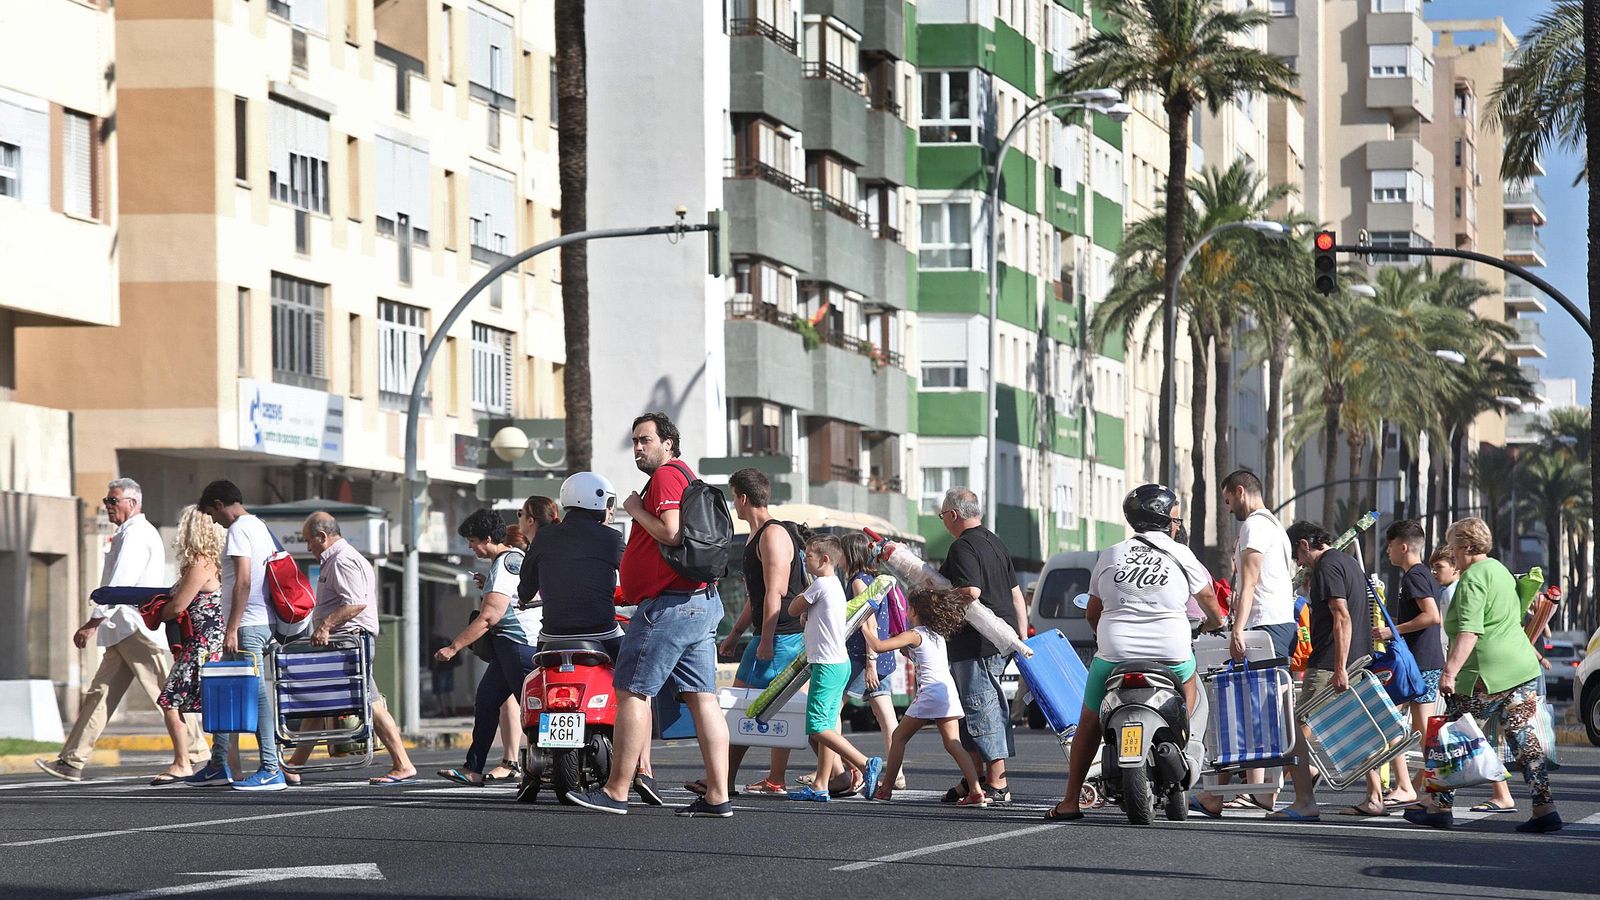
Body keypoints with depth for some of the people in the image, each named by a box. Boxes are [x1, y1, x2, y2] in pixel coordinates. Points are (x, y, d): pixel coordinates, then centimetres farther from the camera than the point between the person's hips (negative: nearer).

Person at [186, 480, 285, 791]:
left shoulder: (238, 530, -11)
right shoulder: (261, 528, 19)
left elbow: (243, 582, -19)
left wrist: (232, 629, -20)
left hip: (248, 625, -10)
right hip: (265, 623, 10)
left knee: (255, 694, -9)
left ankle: (271, 770, -11)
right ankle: (218, 766, 20)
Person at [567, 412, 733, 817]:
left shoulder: (666, 476, -9)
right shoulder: (688, 477, 23)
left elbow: (671, 533, -21)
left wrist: (636, 510, -8)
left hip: (669, 603, -10)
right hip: (703, 602, 10)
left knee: (632, 691, -7)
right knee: (703, 698, 4)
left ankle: (617, 792, -7)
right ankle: (717, 796, -1)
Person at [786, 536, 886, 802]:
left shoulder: (821, 584, -12)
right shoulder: (835, 585, 17)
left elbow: (793, 610, -2)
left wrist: (802, 596, 13)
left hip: (827, 665, -10)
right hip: (840, 663, 10)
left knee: (817, 727, -12)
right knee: (827, 726, 8)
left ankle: (865, 764, -16)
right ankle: (820, 786, 8)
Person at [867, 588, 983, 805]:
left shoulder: (914, 635, -3)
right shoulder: (938, 635, 19)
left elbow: (878, 647, -11)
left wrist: (865, 628, 4)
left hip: (929, 693, -7)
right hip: (948, 692, 7)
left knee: (899, 737, 9)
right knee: (953, 745, -1)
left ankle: (885, 789, 12)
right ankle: (977, 792, -16)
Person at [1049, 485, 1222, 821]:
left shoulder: (1110, 556, 7)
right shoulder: (1180, 555, 3)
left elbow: (1092, 613, 15)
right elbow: (1208, 597, 16)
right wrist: (1215, 622, 39)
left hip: (1115, 655, 1)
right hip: (1171, 653, -1)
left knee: (1089, 724, 16)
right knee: (1190, 681, 32)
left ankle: (1071, 801, 12)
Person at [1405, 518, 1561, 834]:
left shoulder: (1472, 578, -11)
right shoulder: (1501, 571, 18)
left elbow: (1469, 632, -22)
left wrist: (1449, 672, -27)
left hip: (1485, 677, -9)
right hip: (1523, 671, 9)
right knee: (1525, 740, 5)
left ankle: (1439, 805, 8)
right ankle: (1544, 807, -3)